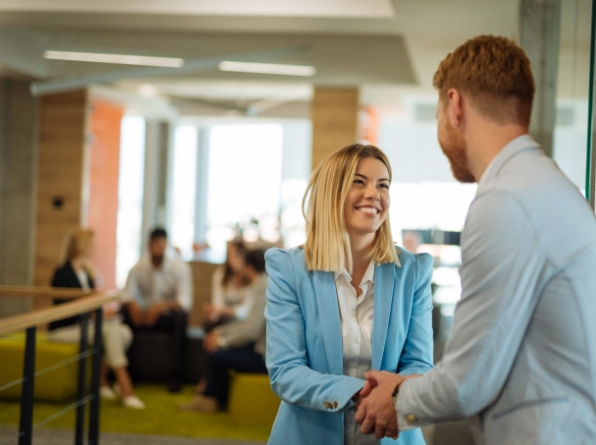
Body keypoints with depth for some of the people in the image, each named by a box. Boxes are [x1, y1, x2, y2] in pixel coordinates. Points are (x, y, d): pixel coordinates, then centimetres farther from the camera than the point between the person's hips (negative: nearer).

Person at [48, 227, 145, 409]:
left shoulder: (87, 274, 13)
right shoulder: (63, 273, -12)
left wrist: (105, 310, -8)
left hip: (84, 324, 8)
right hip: (63, 328, -8)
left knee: (124, 332, -17)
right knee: (110, 329, -30)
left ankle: (101, 379, -9)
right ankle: (125, 387, -31)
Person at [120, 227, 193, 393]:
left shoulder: (180, 268, -9)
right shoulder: (138, 268, -2)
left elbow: (185, 302, -21)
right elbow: (128, 294, -8)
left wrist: (162, 305, -40)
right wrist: (132, 304, -33)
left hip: (168, 318, -2)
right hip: (145, 317, 2)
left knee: (181, 315, -36)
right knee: (124, 312, -28)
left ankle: (175, 374, -30)